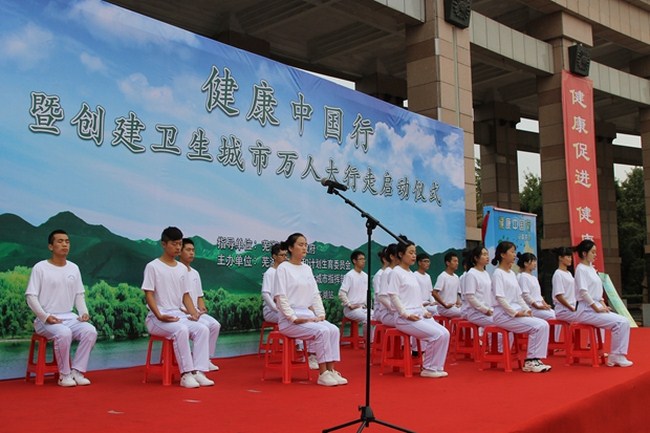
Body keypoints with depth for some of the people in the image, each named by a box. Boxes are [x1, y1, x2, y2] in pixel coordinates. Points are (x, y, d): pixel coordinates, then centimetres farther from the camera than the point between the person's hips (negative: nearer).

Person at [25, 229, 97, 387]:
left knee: (90, 331, -23)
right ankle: (64, 375, -16)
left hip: (70, 317, 5)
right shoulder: (40, 268, -5)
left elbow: (79, 294, 16)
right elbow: (31, 296, -8)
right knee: (64, 333, -35)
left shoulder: (74, 268, 11)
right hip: (46, 320, -5)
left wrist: (84, 312, -2)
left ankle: (77, 371, -11)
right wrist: (45, 316, -19)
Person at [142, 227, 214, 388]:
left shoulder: (182, 269, 14)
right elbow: (149, 294, -9)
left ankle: (198, 372, -23)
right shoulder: (153, 266, -4)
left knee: (203, 329, -20)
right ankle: (186, 374, -27)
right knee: (181, 330, -34)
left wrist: (194, 313, -2)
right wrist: (159, 316, -22)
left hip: (179, 314, 6)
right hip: (157, 318, -6)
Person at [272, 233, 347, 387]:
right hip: (290, 320, -6)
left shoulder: (307, 268, 15)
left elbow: (315, 295, 14)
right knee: (322, 331, -28)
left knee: (334, 330, -19)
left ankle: (331, 370, -17)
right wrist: (293, 318, -18)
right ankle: (322, 374, -20)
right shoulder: (283, 268, -5)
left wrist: (321, 314, 0)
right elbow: (280, 297, -12)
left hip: (308, 315, 6)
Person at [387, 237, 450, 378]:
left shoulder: (411, 274, 18)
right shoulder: (397, 272, -7)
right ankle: (428, 369, -6)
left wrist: (424, 311, 6)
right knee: (436, 335, -21)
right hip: (405, 319, -8)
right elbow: (393, 297, -13)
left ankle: (436, 367, 2)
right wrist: (407, 314, -17)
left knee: (445, 333, -8)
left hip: (419, 315, 8)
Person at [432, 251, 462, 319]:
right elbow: (434, 293, -18)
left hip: (454, 307, 8)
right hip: (444, 308, -8)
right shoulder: (442, 276, -11)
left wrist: (458, 302, 2)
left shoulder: (456, 277, 12)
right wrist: (445, 305, -18)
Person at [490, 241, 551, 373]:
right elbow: (500, 298, -17)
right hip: (504, 314, -8)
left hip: (516, 312, 8)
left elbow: (518, 296, 17)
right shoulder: (498, 273, -9)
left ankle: (534, 359, -4)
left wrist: (526, 310, 2)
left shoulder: (512, 273, 17)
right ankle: (530, 361, -9)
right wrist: (515, 313, -19)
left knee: (544, 325, -8)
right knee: (538, 326, -19)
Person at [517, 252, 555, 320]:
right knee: (552, 316, -25)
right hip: (531, 308, -9)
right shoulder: (523, 277, -7)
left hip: (540, 306, 9)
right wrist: (537, 306, -16)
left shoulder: (534, 278, 22)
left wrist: (545, 304, 7)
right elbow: (525, 295, -15)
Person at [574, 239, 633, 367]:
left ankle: (617, 356, -3)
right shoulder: (581, 269, -10)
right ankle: (616, 356, -8)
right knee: (619, 323, -19)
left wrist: (603, 305, 6)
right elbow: (583, 292, -19)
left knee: (625, 322, -5)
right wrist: (597, 308, -17)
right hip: (587, 310, -9)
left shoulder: (591, 268, 18)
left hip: (596, 307, 9)